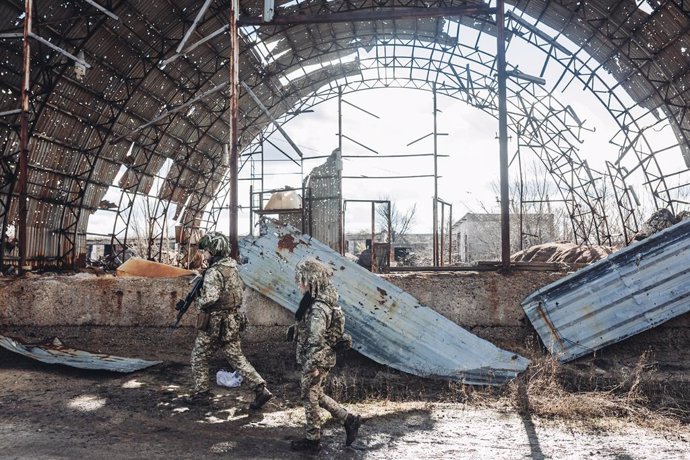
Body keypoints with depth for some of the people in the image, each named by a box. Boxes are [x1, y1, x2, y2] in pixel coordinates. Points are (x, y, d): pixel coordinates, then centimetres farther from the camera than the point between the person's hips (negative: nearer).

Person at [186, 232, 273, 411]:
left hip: (214, 324, -8)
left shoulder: (214, 272, -19)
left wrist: (198, 302, -8)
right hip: (232, 323, 8)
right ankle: (261, 389, 3)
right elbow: (240, 291, 18)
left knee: (199, 358, 12)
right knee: (237, 358, 12)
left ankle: (200, 394, 22)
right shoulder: (232, 267, 8)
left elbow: (210, 298, -28)